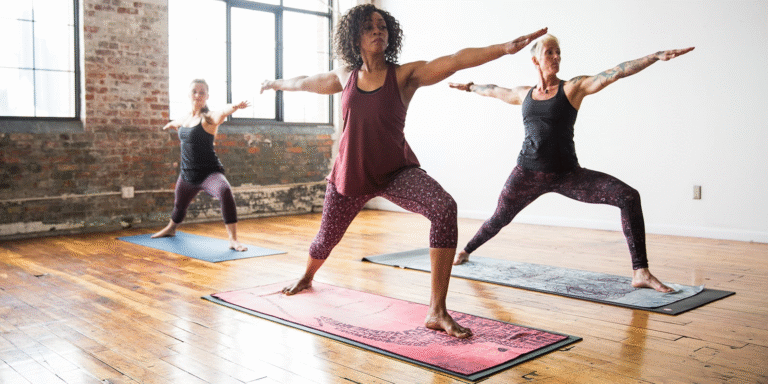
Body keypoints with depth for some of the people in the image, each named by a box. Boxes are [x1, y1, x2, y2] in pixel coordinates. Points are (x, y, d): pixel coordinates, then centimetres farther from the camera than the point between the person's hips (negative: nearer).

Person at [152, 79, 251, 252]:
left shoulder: (209, 118, -15)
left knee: (225, 192, -36)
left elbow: (222, 113, -41)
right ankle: (170, 229, 61)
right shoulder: (185, 118, 6)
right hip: (187, 174, 7)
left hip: (209, 172, -7)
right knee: (179, 205, 27)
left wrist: (234, 107, -63)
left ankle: (233, 240, -34)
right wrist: (169, 125, 56)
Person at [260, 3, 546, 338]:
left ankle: (437, 312, -28)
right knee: (327, 238, 19)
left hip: (396, 171, -3)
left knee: (444, 209, -31)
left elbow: (455, 60, -24)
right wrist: (276, 83, 38)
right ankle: (307, 278, 57)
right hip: (350, 173, 3)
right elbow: (305, 82, 21)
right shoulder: (345, 77, 2)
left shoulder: (405, 75, -9)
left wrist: (506, 47, -36)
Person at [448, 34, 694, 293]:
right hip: (528, 173, 2)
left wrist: (657, 56, -21)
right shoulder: (524, 94, 10)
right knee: (499, 219, 14)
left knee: (628, 196, -21)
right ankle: (466, 251, 44)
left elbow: (615, 73, -11)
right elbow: (494, 91, 29)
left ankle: (640, 273, -18)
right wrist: (470, 86, 45)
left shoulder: (573, 88, -1)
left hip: (567, 174, -2)